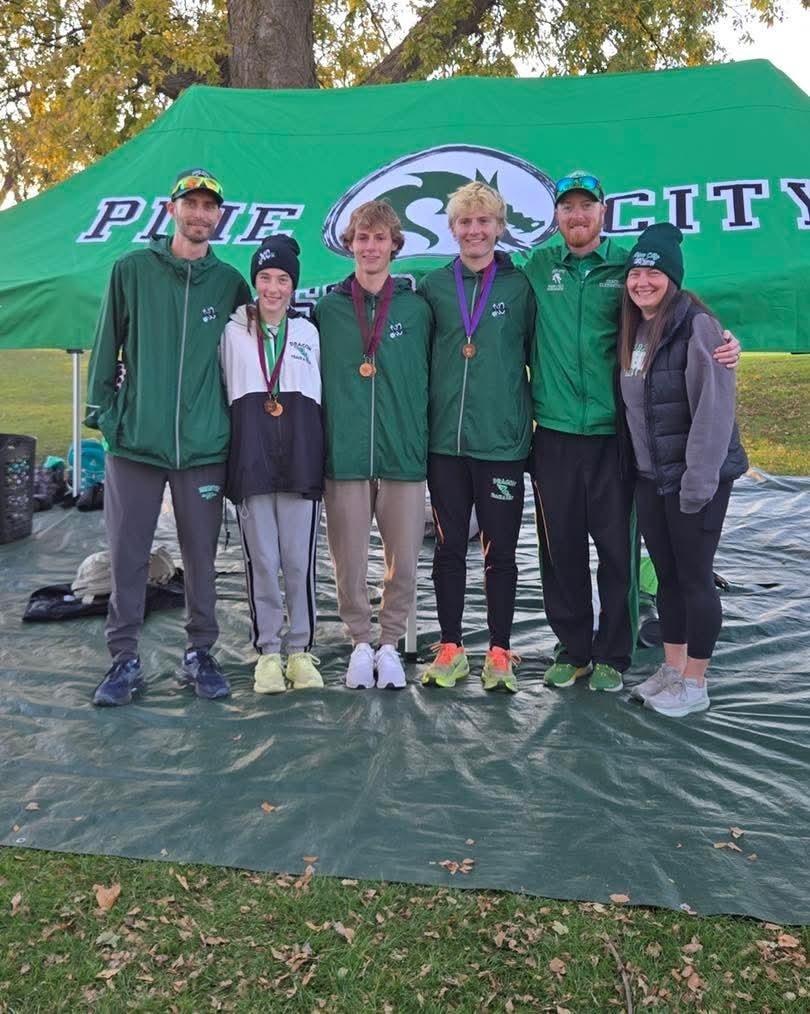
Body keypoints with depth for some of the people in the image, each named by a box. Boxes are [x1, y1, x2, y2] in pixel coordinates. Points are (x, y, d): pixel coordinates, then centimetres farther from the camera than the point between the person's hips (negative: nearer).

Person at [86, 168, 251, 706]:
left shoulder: (230, 282, 8)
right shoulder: (132, 269, 4)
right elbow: (108, 345, 6)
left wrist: (239, 422, 9)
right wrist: (103, 410, 1)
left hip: (204, 445, 1)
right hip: (135, 441, -1)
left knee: (201, 556, 8)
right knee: (127, 555, 3)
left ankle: (200, 653, 22)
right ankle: (125, 660, 16)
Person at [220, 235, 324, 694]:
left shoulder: (309, 332, 15)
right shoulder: (233, 331, 11)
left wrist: (317, 456, 10)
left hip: (301, 456, 1)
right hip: (251, 455, 0)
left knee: (300, 560, -1)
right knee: (261, 560, 1)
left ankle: (302, 649, 11)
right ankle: (268, 651, 11)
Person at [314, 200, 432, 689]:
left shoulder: (416, 309, 7)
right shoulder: (328, 309, 8)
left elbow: (429, 380, 10)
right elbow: (313, 382, 11)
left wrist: (427, 443, 4)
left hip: (404, 455, 0)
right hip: (343, 455, 0)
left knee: (403, 561, 3)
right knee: (350, 561, 5)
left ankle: (390, 644, 21)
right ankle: (362, 643, 23)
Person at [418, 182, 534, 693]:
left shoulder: (521, 286, 2)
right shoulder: (433, 285, 8)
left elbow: (538, 358, 5)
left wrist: (536, 421, 2)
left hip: (503, 441, -2)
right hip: (445, 440, 2)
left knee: (500, 551, 6)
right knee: (449, 549, 9)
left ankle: (499, 653, 18)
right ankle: (450, 649, 22)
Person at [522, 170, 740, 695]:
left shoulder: (628, 266, 4)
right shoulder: (538, 267, 8)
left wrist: (723, 346, -13)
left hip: (615, 430, -1)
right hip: (554, 431, 1)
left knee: (618, 546, 4)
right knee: (560, 546, 8)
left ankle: (612, 654, 20)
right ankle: (573, 648, 25)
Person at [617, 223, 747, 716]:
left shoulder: (698, 326, -16)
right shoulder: (634, 330, 8)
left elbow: (714, 408, -20)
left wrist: (699, 482, -21)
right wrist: (641, 467, 11)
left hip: (696, 477, -7)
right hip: (651, 477, 7)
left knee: (695, 577, 2)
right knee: (666, 575, 15)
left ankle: (695, 683, 16)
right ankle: (672, 669, 28)